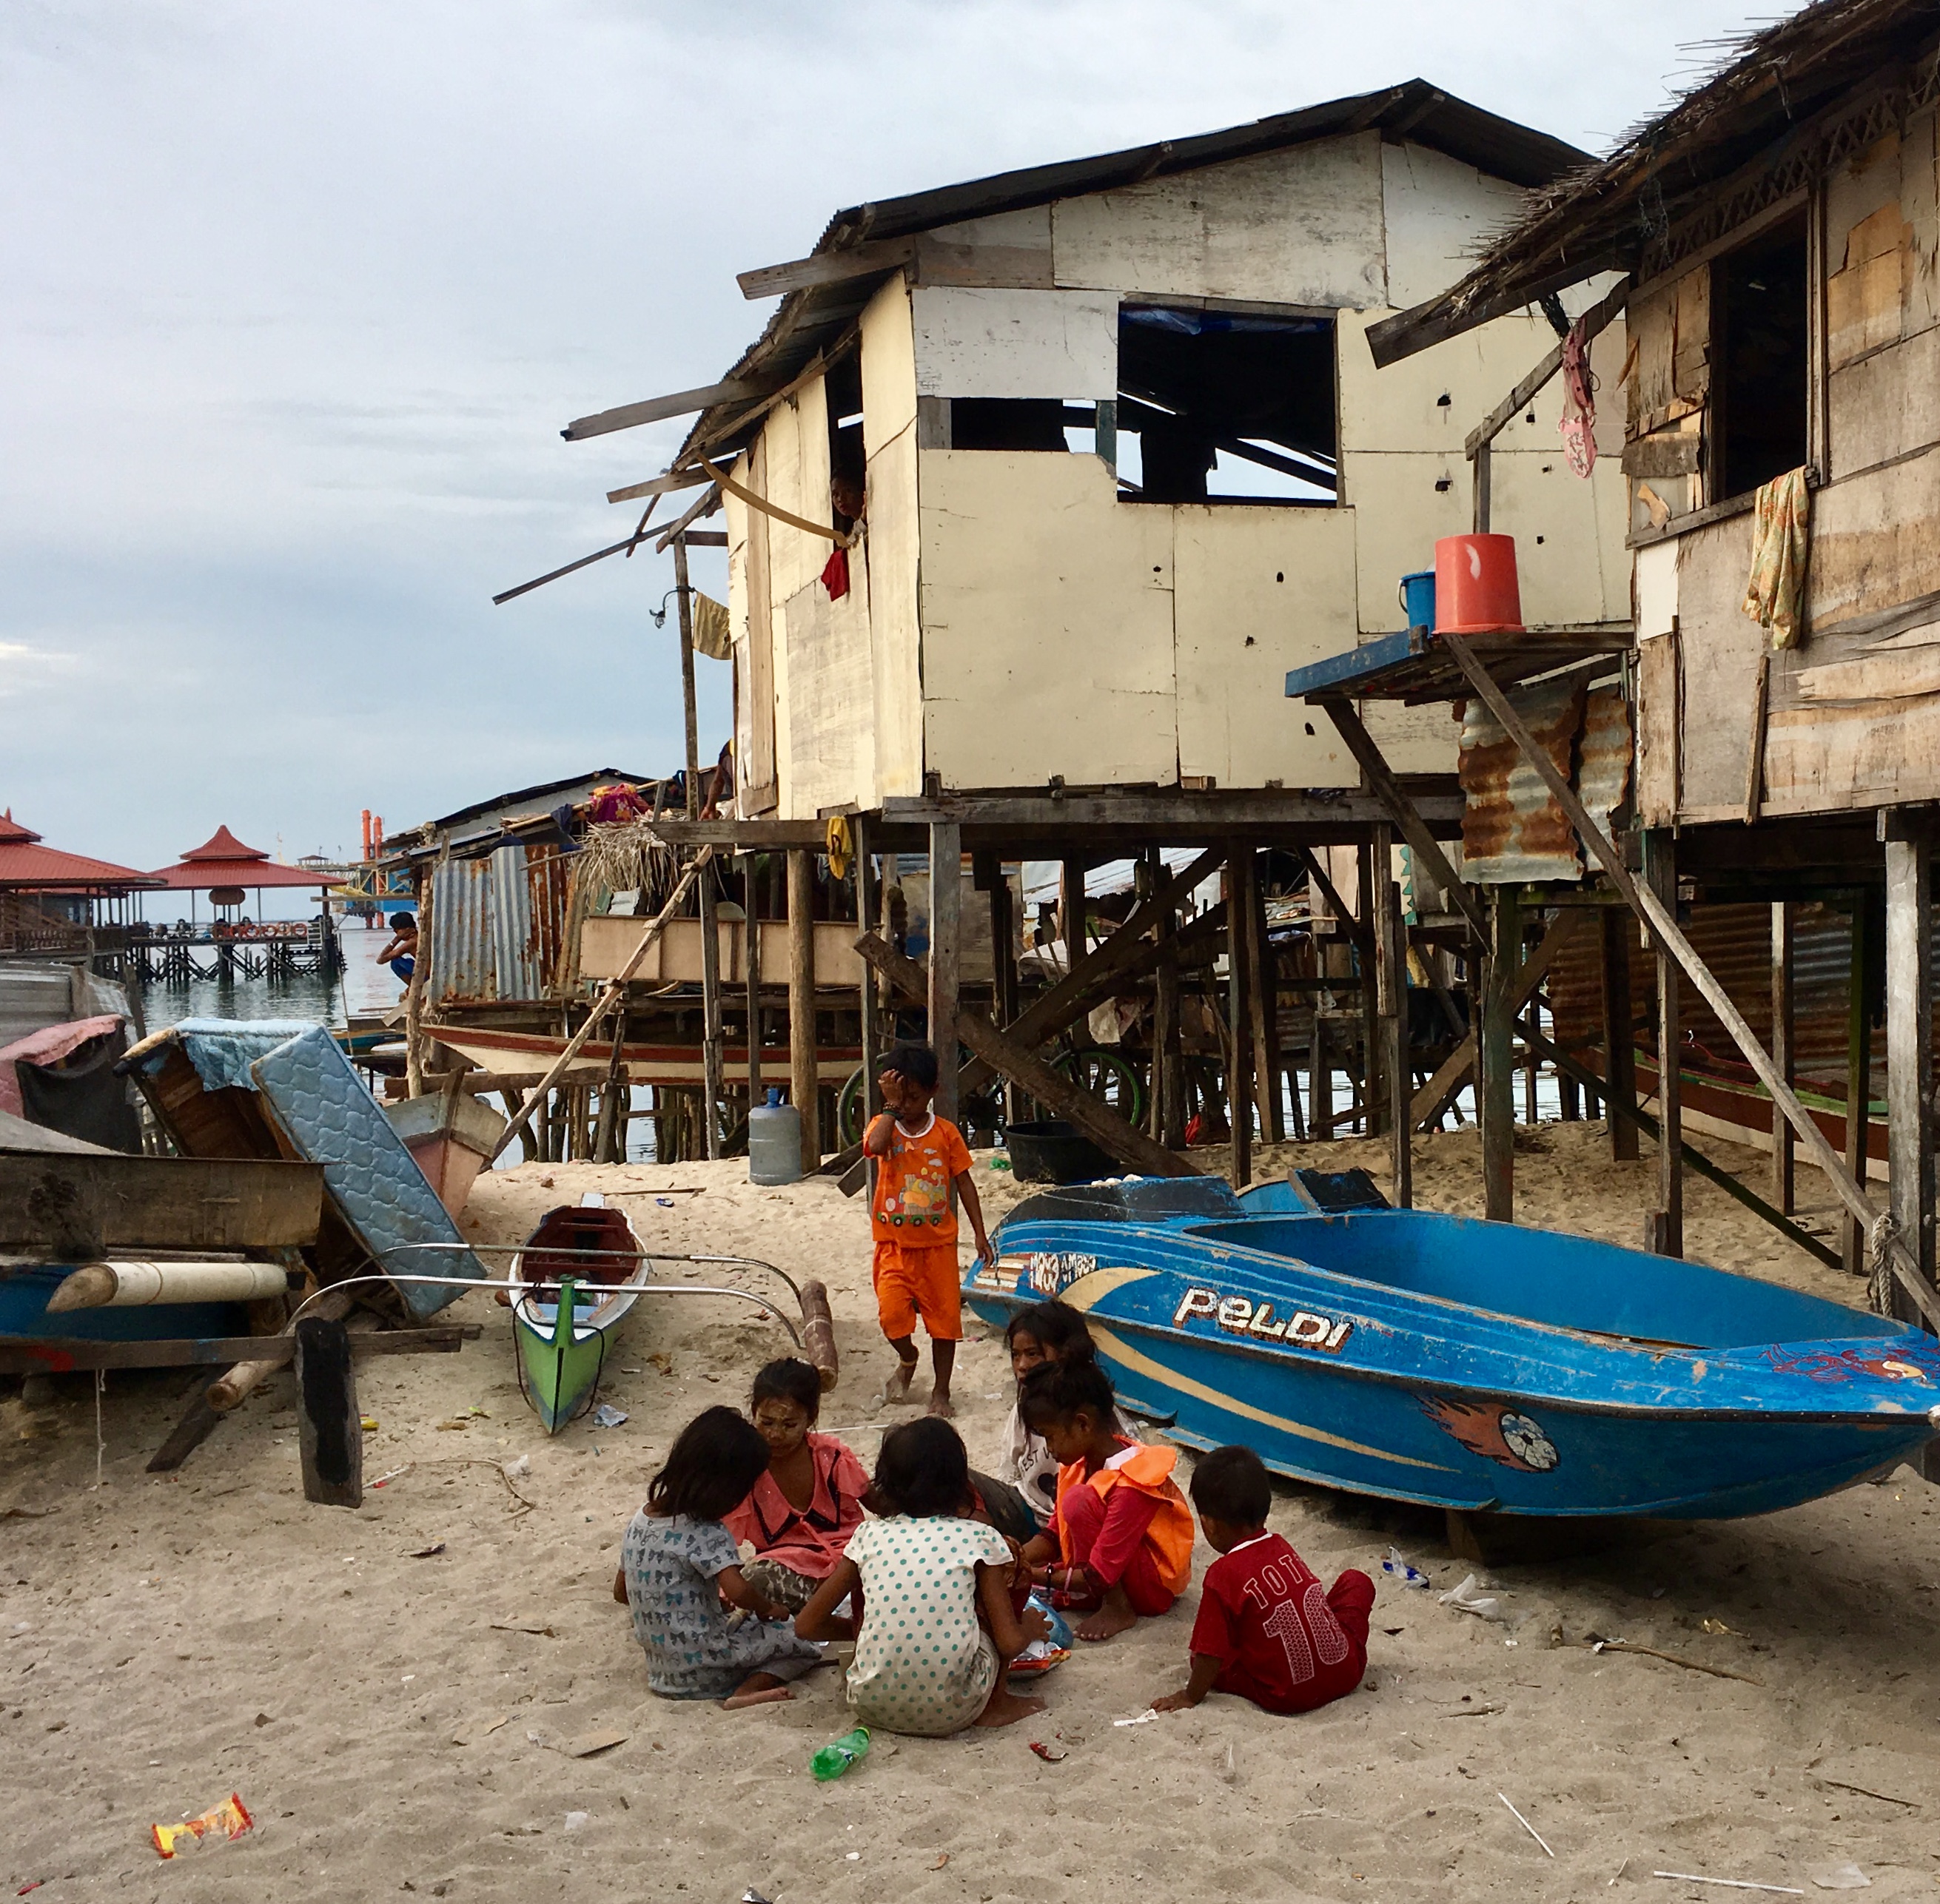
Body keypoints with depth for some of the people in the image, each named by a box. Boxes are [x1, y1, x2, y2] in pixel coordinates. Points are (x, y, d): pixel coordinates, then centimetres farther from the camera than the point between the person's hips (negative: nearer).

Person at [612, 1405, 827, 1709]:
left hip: (661, 1672, 8)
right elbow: (737, 1591, -32)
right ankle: (748, 1690, -20)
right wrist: (767, 1608, -9)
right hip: (703, 1670, -7)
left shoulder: (640, 1520, 5)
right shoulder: (706, 1535, -18)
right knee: (803, 1639, 0)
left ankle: (743, 1687, -4)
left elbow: (620, 1591, 16)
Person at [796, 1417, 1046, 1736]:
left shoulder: (869, 1536, 7)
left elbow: (806, 1625, 10)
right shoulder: (979, 1538, 1)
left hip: (874, 1707, 2)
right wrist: (1030, 1627, 21)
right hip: (950, 1712, -2)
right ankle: (996, 1705, 21)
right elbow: (1010, 1643, -1)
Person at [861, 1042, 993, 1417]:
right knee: (892, 1313, -14)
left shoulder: (946, 1132, 2)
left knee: (945, 1316, 4)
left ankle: (941, 1391, 21)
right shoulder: (883, 1125, -1)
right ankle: (907, 1359, 19)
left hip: (938, 1242, 1)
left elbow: (964, 1182, 6)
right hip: (895, 1244, -1)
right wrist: (891, 1105, -19)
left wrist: (980, 1233, 3)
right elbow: (876, 1146, -26)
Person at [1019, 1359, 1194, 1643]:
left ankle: (1118, 1608, -16)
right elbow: (1055, 1535, 6)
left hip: (1156, 1585, -8)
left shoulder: (1130, 1484, -27)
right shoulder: (1080, 1464, -2)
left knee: (1080, 1501, -26)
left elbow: (1097, 1577, -27)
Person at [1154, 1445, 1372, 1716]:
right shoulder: (1281, 1548, 3)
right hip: (1346, 1673, 5)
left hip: (1288, 1697, -4)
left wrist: (1190, 1696, 3)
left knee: (1201, 1660, 11)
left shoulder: (1223, 1575, -15)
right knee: (1357, 1580, 25)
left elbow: (1210, 1655, -12)